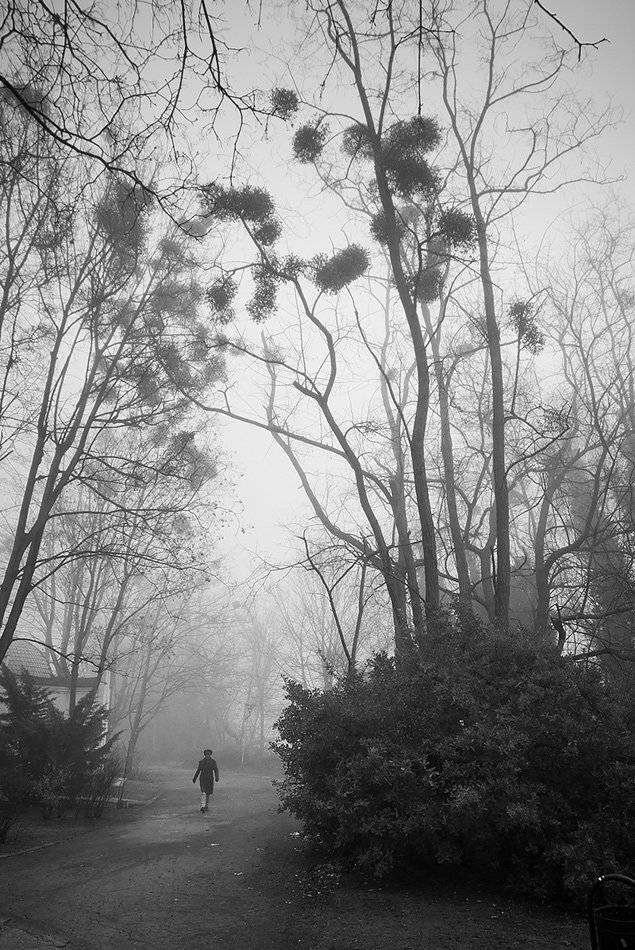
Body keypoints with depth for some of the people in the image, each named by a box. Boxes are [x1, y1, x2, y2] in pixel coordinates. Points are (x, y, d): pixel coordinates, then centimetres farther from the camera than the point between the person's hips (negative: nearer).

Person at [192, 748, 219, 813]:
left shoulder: (213, 761, -2)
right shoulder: (201, 761, 0)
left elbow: (216, 770, -7)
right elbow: (198, 770, 11)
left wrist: (217, 777, -22)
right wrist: (194, 778, 14)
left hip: (210, 779, 1)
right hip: (203, 779, -1)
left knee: (208, 793, 12)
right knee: (203, 792, -15)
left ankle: (206, 806, 31)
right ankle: (202, 807, -22)